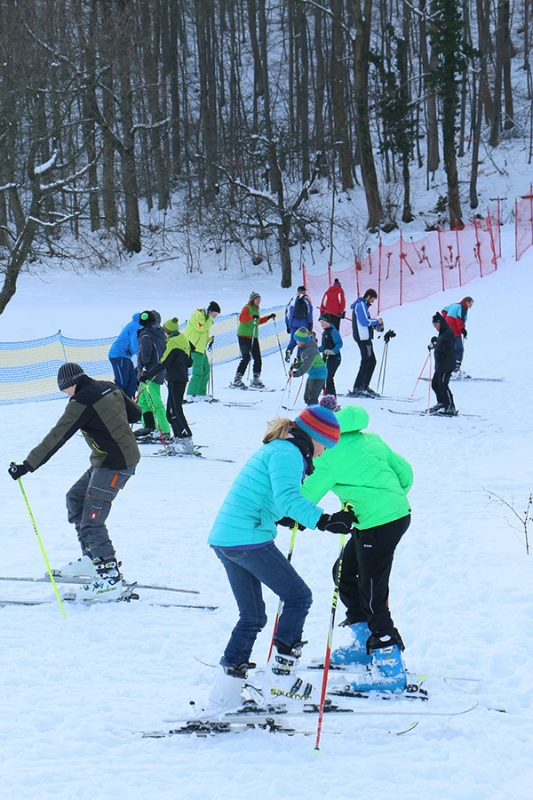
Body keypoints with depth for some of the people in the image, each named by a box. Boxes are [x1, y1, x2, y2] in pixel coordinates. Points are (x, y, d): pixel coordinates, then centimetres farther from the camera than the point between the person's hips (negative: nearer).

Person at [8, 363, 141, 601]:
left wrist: (27, 465, -16)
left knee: (91, 519, -10)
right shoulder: (109, 388, 7)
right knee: (75, 498, 18)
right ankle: (92, 558, 19)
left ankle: (110, 577, -10)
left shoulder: (82, 402, -17)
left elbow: (56, 438, -19)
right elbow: (135, 414, 18)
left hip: (114, 464, -10)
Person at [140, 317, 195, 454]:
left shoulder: (172, 343, -15)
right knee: (171, 412, 14)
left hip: (175, 380, -10)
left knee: (175, 412, -10)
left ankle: (186, 442, -14)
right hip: (182, 378, 10)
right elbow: (189, 362, 17)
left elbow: (163, 363, -18)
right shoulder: (183, 341, 12)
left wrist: (148, 375, -15)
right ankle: (179, 441, 15)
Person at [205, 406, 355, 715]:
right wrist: (323, 520, -33)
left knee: (252, 616, 16)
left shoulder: (276, 449, 20)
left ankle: (224, 695, 15)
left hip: (224, 539, 10)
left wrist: (291, 519, 34)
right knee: (299, 596, 2)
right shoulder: (288, 453, -10)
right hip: (249, 539, -10)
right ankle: (280, 678, 0)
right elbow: (286, 497, -27)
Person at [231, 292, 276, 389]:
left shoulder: (256, 309, 18)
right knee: (246, 358, -14)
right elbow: (241, 318, -23)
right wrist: (251, 317, -37)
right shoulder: (247, 308, -7)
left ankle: (256, 380, 11)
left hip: (253, 337, 8)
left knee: (257, 358, 3)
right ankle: (237, 380, -9)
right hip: (244, 336, -8)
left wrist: (269, 317, 22)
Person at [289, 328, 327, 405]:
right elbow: (304, 362, 17)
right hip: (312, 375, 11)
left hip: (318, 375, -11)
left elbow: (307, 365, -37)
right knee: (307, 397, 19)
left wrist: (297, 373, -48)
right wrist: (296, 365, -2)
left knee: (312, 399, -14)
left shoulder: (310, 350, -26)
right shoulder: (304, 348, 5)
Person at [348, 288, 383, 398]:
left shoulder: (362, 305, 21)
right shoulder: (361, 305, -12)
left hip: (365, 337, 11)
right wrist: (376, 320, -7)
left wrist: (375, 321, 10)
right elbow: (364, 321, -20)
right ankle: (357, 389, -11)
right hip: (363, 337, -11)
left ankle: (364, 386, 17)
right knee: (366, 362, -10)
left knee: (372, 361, 13)